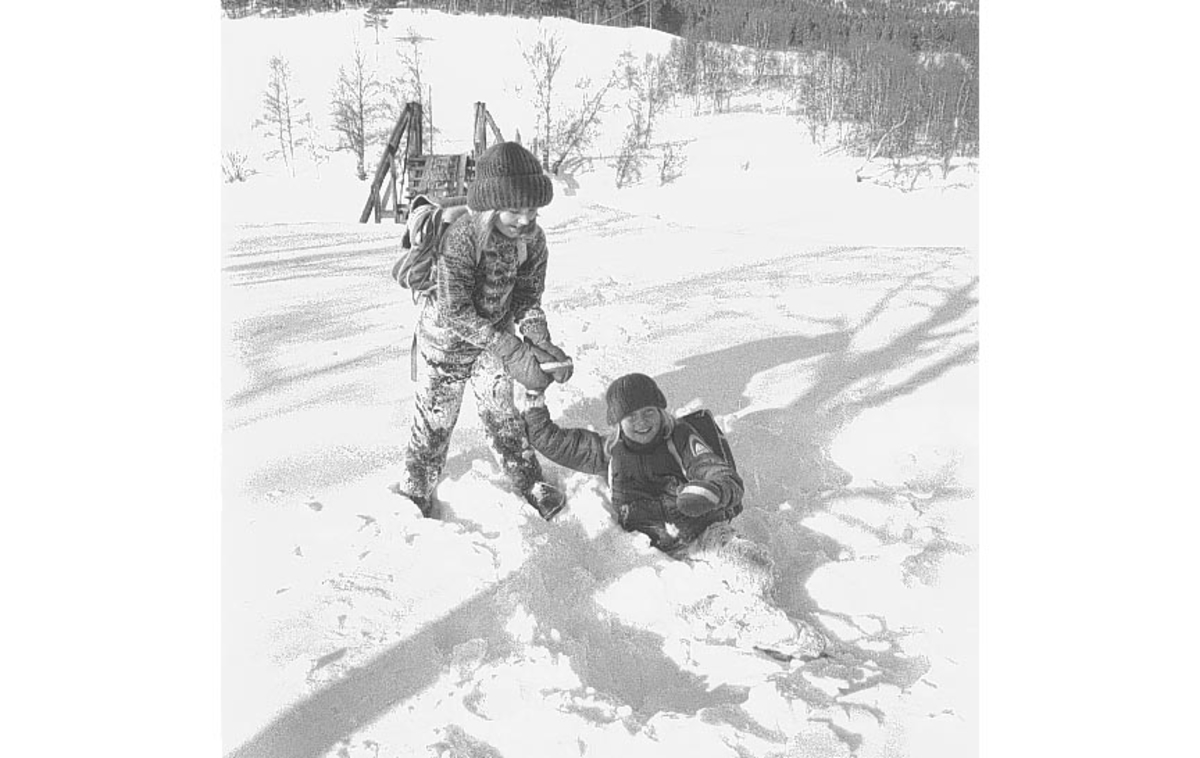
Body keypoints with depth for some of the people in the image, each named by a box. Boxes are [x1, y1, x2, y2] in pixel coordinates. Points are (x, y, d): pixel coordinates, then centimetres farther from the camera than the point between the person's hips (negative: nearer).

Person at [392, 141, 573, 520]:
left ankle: (528, 481, 34)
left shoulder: (533, 238, -16)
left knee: (500, 410, 16)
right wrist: (512, 351, -39)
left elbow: (528, 296, -7)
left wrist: (540, 342, -25)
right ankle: (415, 490, 31)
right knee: (436, 414, 10)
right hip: (447, 334, -4)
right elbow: (456, 311, -34)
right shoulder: (462, 237, -34)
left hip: (496, 332, 4)